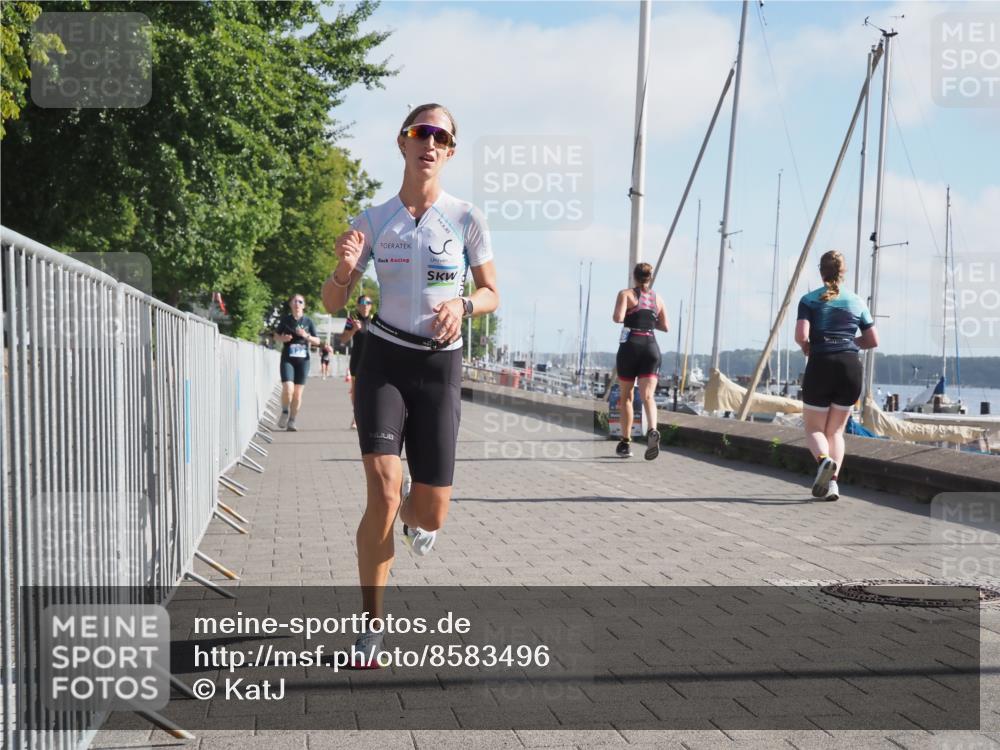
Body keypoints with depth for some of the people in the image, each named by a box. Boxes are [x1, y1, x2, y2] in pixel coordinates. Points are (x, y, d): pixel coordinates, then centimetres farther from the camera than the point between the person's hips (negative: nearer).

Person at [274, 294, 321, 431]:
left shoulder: (308, 321, 3)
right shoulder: (285, 319, 2)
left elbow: (317, 341, 6)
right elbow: (276, 334, 14)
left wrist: (306, 336, -13)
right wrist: (283, 338, -7)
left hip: (303, 360, 1)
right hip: (287, 359, -1)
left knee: (298, 393, 3)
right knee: (288, 389, -17)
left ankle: (291, 421, 17)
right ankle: (285, 412, 10)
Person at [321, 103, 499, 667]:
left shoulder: (467, 219, -1)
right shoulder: (374, 221, 2)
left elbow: (492, 294, 7)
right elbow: (333, 301, 4)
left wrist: (463, 306, -16)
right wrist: (346, 267, -18)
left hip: (441, 367, 0)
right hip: (385, 361, 0)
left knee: (430, 511, -2)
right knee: (384, 492, -18)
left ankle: (415, 519, 40)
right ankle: (373, 626, -3)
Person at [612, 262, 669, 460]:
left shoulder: (626, 294, 1)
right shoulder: (657, 298, 14)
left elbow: (618, 317, -14)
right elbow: (665, 326, 16)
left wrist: (615, 316, 8)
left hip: (630, 345, -2)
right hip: (651, 347, 2)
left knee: (626, 396, 11)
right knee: (647, 396, -8)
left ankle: (626, 442, 15)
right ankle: (652, 430, -35)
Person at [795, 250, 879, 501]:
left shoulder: (809, 300, 3)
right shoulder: (856, 302, 12)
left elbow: (801, 336, -11)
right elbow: (873, 341, 13)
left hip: (821, 365, -3)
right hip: (851, 367, 3)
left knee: (814, 428, 9)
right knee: (836, 430, 14)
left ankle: (824, 459, -23)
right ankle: (832, 481, -1)